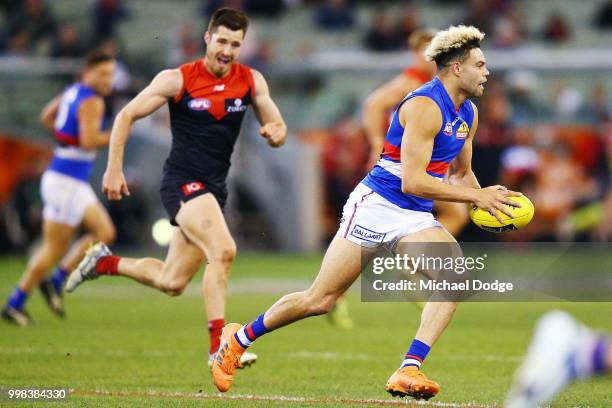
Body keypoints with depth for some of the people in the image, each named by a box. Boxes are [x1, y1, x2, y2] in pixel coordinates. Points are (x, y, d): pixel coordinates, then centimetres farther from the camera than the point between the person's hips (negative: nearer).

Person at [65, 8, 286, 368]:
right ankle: (218, 345, -22)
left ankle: (105, 262, 35)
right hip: (182, 180, -6)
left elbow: (278, 130, 9)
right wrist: (114, 169, -7)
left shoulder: (251, 81, 3)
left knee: (172, 283, 10)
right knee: (223, 250, -28)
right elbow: (127, 116, 0)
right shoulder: (178, 80, -7)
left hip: (214, 188, 6)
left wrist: (276, 133, -16)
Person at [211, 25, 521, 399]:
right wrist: (476, 196, -21)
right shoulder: (424, 107, -19)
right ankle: (239, 338, 21)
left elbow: (463, 173, 23)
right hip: (376, 207, -7)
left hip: (417, 219, 7)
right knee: (320, 299, -2)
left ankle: (409, 370, -25)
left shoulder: (469, 114, 9)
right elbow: (412, 181, -24)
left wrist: (486, 200, 2)